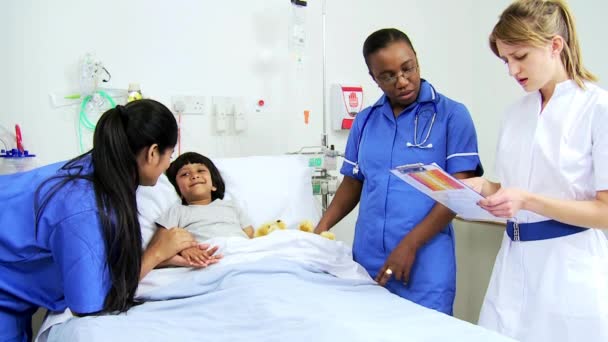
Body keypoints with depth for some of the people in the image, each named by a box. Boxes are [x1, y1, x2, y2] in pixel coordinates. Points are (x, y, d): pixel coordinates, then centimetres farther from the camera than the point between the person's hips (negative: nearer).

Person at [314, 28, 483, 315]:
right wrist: (321, 228, 1)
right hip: (367, 265, 4)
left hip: (425, 267, -4)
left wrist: (410, 244, -16)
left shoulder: (452, 115, -3)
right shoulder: (364, 121, 9)